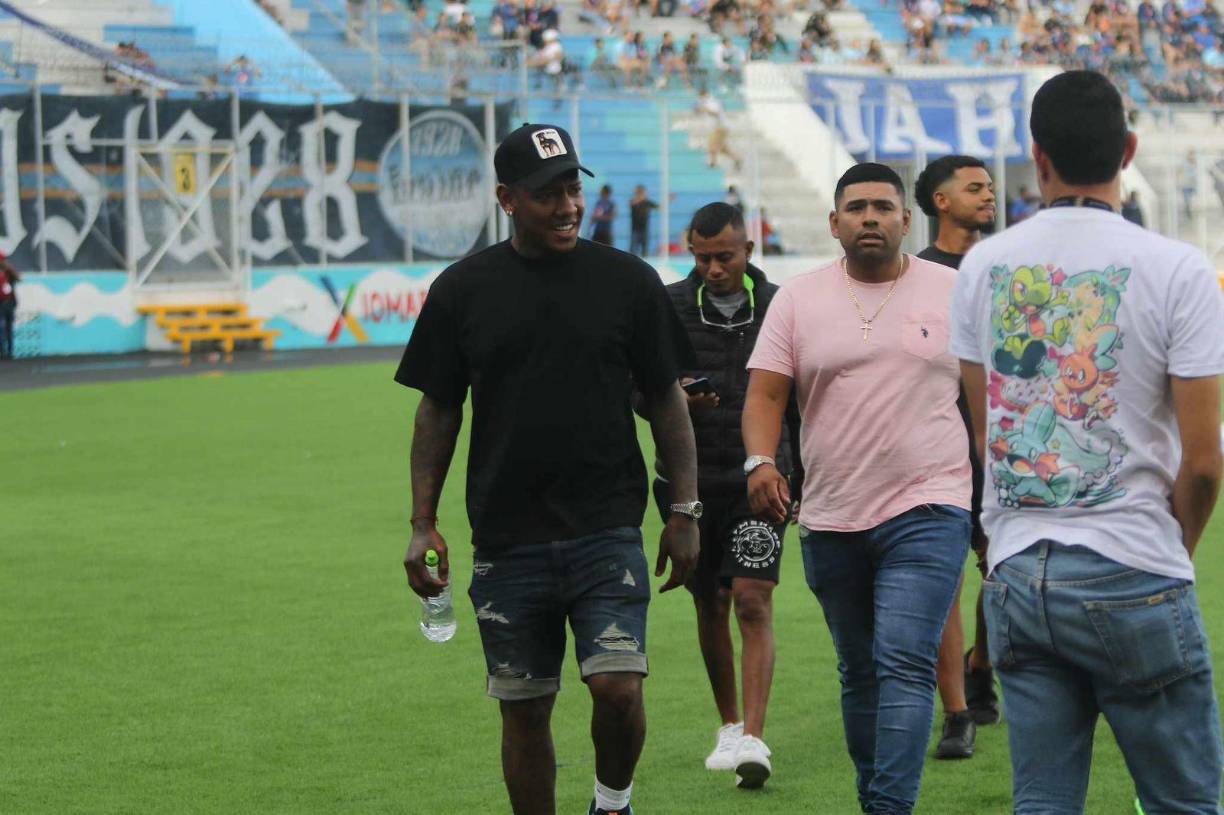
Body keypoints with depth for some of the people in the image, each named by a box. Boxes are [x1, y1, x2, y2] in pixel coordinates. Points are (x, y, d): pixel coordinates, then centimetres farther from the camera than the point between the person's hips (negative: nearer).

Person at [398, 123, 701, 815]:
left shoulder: (628, 281, 3)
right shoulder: (463, 290, 4)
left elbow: (666, 399, 8)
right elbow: (439, 410, 9)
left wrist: (686, 510, 3)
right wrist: (424, 523, 2)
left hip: (608, 531, -1)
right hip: (507, 543, 1)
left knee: (619, 687, -14)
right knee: (524, 709, 6)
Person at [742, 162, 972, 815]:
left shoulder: (953, 292, 3)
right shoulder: (798, 300, 6)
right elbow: (765, 392, 1)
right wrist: (760, 461, -17)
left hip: (926, 513, -3)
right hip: (830, 518, 3)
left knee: (904, 665, -17)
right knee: (859, 674, 14)